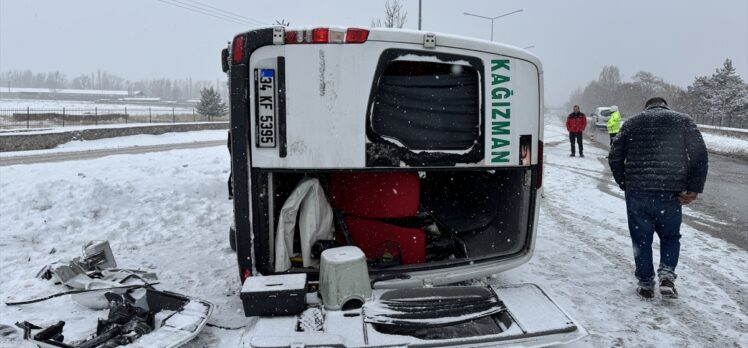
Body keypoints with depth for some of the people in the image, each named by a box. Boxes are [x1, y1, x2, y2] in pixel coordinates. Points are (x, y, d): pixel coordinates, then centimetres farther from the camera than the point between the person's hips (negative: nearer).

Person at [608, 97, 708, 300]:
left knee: (641, 239, 12)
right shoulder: (683, 121, 8)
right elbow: (700, 156, -2)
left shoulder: (632, 123, 12)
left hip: (636, 193, 1)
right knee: (670, 237, 19)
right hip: (670, 194, 0)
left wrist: (625, 185, 12)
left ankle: (646, 283, 17)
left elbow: (614, 157, 7)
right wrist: (694, 188, 0)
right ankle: (667, 275, 2)